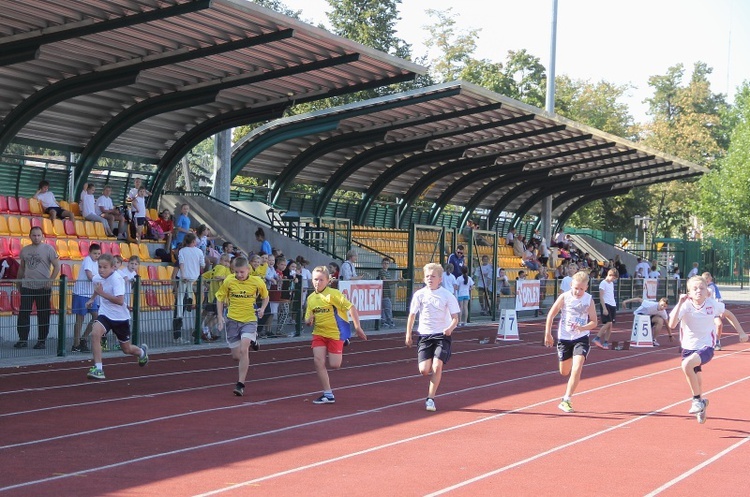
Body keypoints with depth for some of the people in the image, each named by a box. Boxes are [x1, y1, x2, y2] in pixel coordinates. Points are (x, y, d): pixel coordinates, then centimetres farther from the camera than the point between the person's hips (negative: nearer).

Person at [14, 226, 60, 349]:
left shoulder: (48, 249, -2)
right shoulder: (24, 250, 10)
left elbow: (57, 266, -3)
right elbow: (21, 268, 17)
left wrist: (50, 281, -12)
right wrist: (19, 284, 15)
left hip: (43, 288, -3)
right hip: (27, 287, 4)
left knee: (43, 315, 2)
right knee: (23, 314, 0)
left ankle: (42, 341, 9)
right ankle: (23, 340, 7)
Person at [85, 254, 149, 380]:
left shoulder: (117, 279, -24)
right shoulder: (97, 278, -4)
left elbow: (120, 301, -34)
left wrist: (102, 293, -36)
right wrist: (92, 299, 20)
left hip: (120, 317, -4)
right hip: (104, 314, 4)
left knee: (126, 349, 12)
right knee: (95, 333, -28)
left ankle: (142, 351, 50)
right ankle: (98, 368, -24)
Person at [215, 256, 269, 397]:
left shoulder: (257, 282, -8)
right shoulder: (228, 281, -6)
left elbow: (265, 297, 11)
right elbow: (220, 298, 7)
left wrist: (262, 309, -7)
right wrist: (220, 316, -3)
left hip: (249, 319, -2)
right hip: (232, 320, 2)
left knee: (243, 350, -21)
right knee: (236, 356, 8)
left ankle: (240, 385, -15)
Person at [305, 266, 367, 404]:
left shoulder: (333, 294, -13)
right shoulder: (311, 298, 5)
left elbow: (351, 307, -16)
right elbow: (308, 320, 13)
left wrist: (357, 327, -20)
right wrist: (309, 320, -12)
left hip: (335, 333, -5)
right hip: (319, 333, 5)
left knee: (334, 365, -4)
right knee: (318, 361, -12)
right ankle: (328, 394, -3)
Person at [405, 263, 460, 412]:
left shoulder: (447, 296, -5)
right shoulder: (419, 294, -1)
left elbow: (455, 318, -6)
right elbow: (412, 315, 10)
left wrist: (450, 328, -26)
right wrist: (408, 334, 8)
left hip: (442, 335, -1)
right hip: (424, 335, 2)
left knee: (437, 366, -16)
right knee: (424, 370, -8)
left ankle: (430, 399, -4)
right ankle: (433, 374, 31)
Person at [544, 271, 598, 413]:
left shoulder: (589, 300, -6)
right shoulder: (564, 297, -8)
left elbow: (594, 322, -3)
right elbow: (551, 315, 1)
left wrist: (582, 328, -23)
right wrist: (548, 334, 0)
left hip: (581, 338, -1)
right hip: (564, 337, 1)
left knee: (577, 369, -18)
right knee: (564, 372, 11)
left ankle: (566, 400, -13)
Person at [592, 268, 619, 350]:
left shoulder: (612, 283, 18)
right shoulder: (603, 283, -8)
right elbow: (601, 297, -12)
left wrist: (614, 305, 19)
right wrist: (604, 308, -18)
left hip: (612, 306, 8)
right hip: (605, 305, -8)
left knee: (610, 325, 3)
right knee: (608, 323, -17)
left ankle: (605, 342, 5)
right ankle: (597, 338, -12)